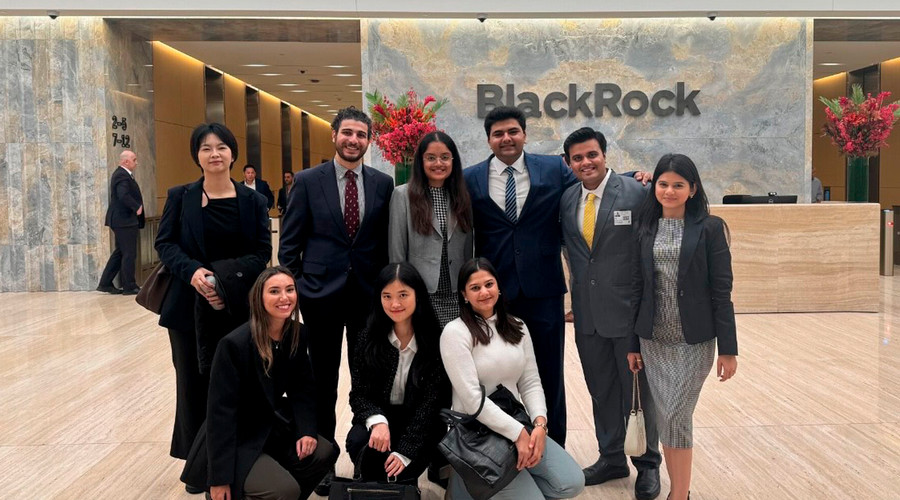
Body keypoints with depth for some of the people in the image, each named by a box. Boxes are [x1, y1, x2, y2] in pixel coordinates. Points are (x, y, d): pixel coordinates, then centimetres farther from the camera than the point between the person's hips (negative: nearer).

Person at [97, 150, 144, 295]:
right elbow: (123, 195, -30)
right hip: (125, 221, -11)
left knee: (120, 252, 16)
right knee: (129, 254, -3)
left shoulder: (121, 174, 17)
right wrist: (137, 207, -20)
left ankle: (105, 283, 20)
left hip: (121, 221, 11)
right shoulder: (122, 176, -16)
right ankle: (129, 286, 5)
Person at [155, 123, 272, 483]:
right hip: (189, 305, 0)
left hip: (238, 306, 0)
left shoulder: (252, 201, 4)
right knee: (194, 382, 5)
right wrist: (192, 271, -19)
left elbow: (262, 252, 0)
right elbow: (165, 243, 0)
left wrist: (229, 279, -17)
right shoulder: (180, 197, 5)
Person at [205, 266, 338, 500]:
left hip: (278, 430, 6)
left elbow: (302, 388, 5)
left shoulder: (298, 334, -3)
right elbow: (221, 411, -20)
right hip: (240, 440, -6)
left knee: (325, 453, -17)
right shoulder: (235, 344, -22)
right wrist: (221, 479, -18)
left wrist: (307, 430, -12)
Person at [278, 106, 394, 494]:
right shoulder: (307, 181, -2)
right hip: (321, 291, -1)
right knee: (323, 380, 10)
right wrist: (292, 287, -4)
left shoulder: (383, 183, 3)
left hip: (369, 292, 1)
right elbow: (290, 241, 0)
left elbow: (388, 240, 7)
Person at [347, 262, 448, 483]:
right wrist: (377, 421, -27)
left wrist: (405, 450, -24)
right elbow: (358, 394, -4)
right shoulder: (368, 339, -5)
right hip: (380, 415, 2)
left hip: (421, 422, -2)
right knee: (358, 442, -30)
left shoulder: (436, 341, -12)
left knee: (398, 470, -30)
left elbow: (432, 400, -14)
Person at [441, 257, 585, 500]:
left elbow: (531, 382, 6)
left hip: (519, 425, 6)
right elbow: (471, 398, -19)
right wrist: (517, 432, -20)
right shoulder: (455, 332, -13)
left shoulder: (517, 327, 8)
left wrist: (539, 423, -13)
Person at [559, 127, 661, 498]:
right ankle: (611, 457, 32)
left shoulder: (635, 192, -10)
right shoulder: (566, 199, 5)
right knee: (601, 390, 16)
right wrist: (577, 291, 5)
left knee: (637, 390, 9)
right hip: (587, 311, 5)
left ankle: (647, 464, 26)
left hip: (629, 309, -4)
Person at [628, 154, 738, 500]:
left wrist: (728, 348, -7)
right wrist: (633, 343, 8)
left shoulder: (709, 228, -4)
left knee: (676, 417, -6)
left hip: (694, 341, -3)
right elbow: (638, 287, 8)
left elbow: (721, 290, -5)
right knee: (665, 418, 7)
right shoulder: (646, 228, 6)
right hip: (654, 340, 3)